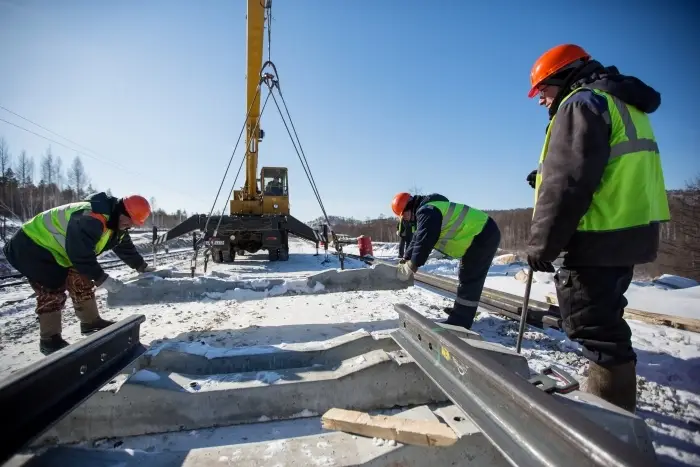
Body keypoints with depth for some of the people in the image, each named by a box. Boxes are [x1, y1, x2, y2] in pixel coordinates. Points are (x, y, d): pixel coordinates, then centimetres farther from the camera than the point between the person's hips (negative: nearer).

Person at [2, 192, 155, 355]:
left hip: (56, 247, 9)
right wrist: (102, 279, -33)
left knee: (81, 282, 9)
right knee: (52, 291, -10)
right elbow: (81, 255, -39)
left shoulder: (117, 224, -4)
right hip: (32, 246, -9)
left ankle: (91, 322, 22)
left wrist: (142, 267, 15)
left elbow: (125, 247, 10)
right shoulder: (91, 219, -38)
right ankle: (49, 339, 2)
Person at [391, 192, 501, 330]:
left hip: (483, 236, -11)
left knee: (469, 279, -8)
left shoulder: (427, 211, -22)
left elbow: (424, 241, -25)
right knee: (467, 278, 19)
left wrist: (411, 267, -16)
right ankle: (461, 310, 33)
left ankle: (460, 322, -2)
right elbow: (417, 239, 17)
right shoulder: (425, 212, 13)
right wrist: (405, 259, 12)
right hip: (478, 235, 11)